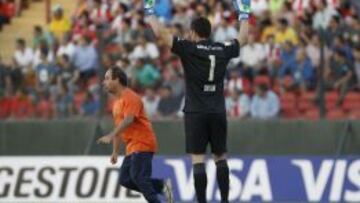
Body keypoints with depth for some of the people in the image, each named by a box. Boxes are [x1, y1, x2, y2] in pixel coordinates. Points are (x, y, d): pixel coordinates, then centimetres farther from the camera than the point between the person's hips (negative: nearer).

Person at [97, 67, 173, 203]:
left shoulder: (130, 98, -11)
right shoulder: (117, 102, 18)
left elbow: (128, 120, -26)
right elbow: (119, 127, 25)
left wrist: (111, 136, -37)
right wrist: (115, 152, 22)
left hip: (142, 144, -9)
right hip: (132, 146, 9)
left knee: (138, 177, -18)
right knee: (125, 179, 1)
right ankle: (161, 186, 4)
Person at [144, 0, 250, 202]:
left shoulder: (188, 48, -5)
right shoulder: (223, 50, 6)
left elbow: (160, 32, -4)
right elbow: (243, 37, 25)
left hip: (196, 113, -4)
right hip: (218, 112, 4)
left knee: (198, 159, -5)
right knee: (221, 157, 15)